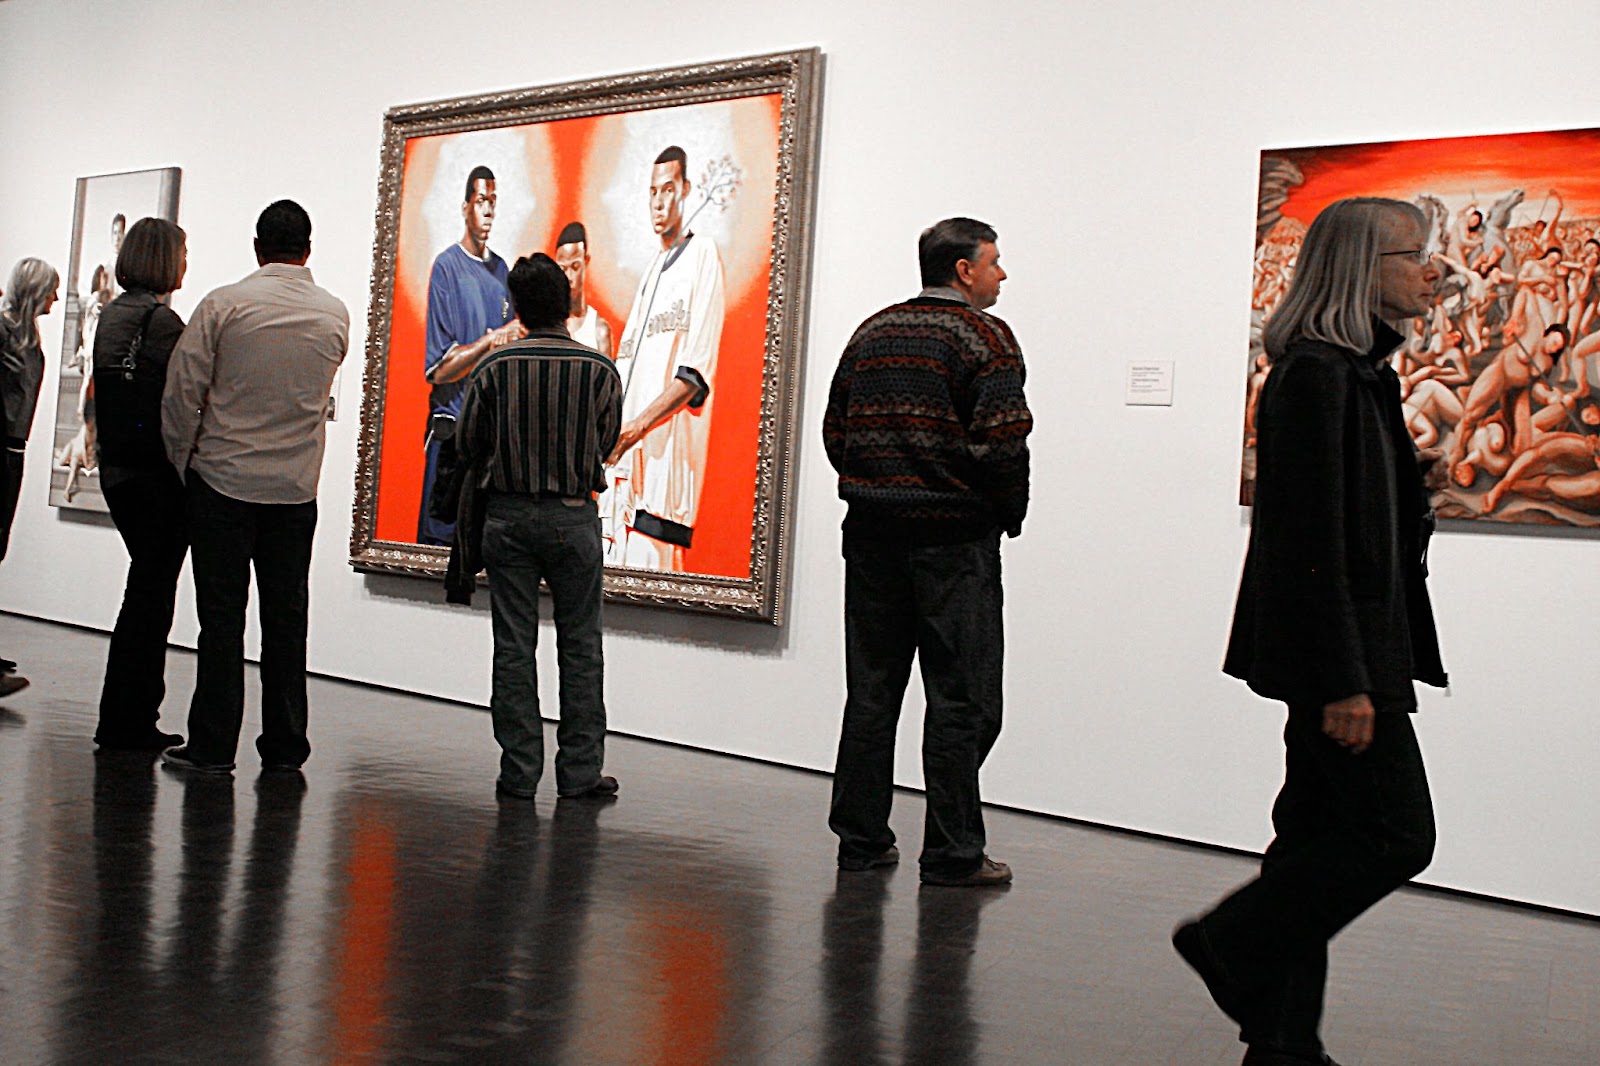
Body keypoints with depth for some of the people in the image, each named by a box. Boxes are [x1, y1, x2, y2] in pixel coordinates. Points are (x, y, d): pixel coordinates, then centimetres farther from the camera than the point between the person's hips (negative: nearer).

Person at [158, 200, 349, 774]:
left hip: (223, 479, -2)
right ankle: (284, 745, 13)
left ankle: (212, 744, 6)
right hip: (297, 488, 3)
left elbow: (181, 391, -8)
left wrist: (181, 463, 7)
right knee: (285, 618, 8)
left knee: (221, 616, 2)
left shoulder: (224, 304, -7)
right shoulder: (335, 315, 3)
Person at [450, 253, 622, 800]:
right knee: (580, 645, 8)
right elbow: (606, 444, 6)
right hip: (574, 518, 0)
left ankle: (519, 769, 10)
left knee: (513, 645, 7)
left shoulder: (494, 368, -5)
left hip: (508, 515, 1)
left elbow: (468, 445, 3)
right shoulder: (601, 370, -6)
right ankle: (580, 770, 11)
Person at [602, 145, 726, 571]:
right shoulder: (650, 272, 24)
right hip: (623, 455, 8)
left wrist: (637, 426, -18)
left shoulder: (703, 255, -2)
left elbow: (696, 372, -12)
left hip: (665, 454, -8)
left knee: (647, 568, -12)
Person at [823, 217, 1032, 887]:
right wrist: (1010, 513, -2)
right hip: (955, 538, -6)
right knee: (962, 699, 0)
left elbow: (835, 430, 13)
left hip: (872, 531, 6)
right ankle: (951, 852, 3)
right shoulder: (983, 335, -6)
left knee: (871, 689, 11)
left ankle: (861, 838, 16)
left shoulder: (872, 332, 14)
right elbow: (1002, 438, -16)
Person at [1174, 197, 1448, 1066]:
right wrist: (1343, 680, -21)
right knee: (1395, 833, -5)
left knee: (1321, 831, 11)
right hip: (1336, 645, -10)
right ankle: (1232, 942, 9)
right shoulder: (1315, 375, -15)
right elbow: (1311, 538, -20)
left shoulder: (1359, 371, 16)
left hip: (1355, 643, 10)